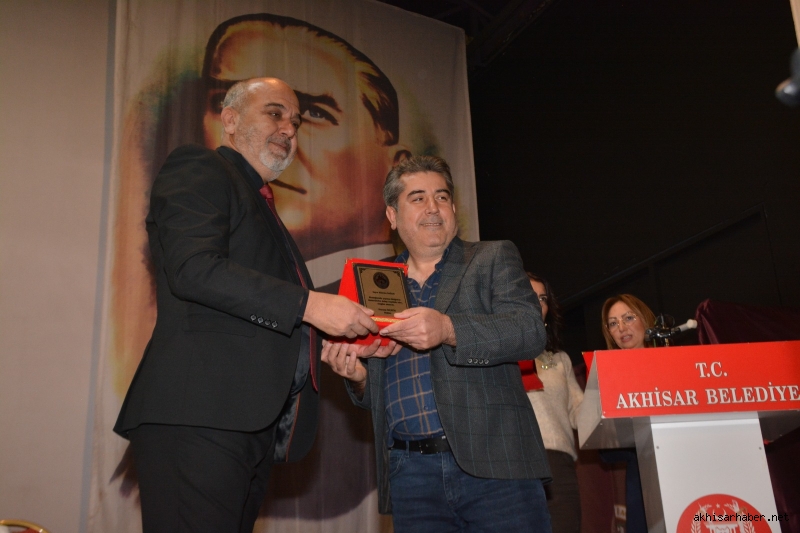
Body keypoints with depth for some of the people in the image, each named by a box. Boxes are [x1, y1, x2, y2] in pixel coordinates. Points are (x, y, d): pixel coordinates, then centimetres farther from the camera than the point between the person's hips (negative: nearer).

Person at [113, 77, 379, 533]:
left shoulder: (262, 208, 29)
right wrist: (310, 305, -18)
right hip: (198, 419, -8)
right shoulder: (198, 169, 4)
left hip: (256, 427, 9)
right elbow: (193, 268, -16)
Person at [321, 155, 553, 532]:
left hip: (494, 464, -2)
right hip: (410, 474, 3)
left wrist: (448, 329, -25)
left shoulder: (494, 259, 7)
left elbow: (530, 330, -10)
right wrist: (357, 376, -4)